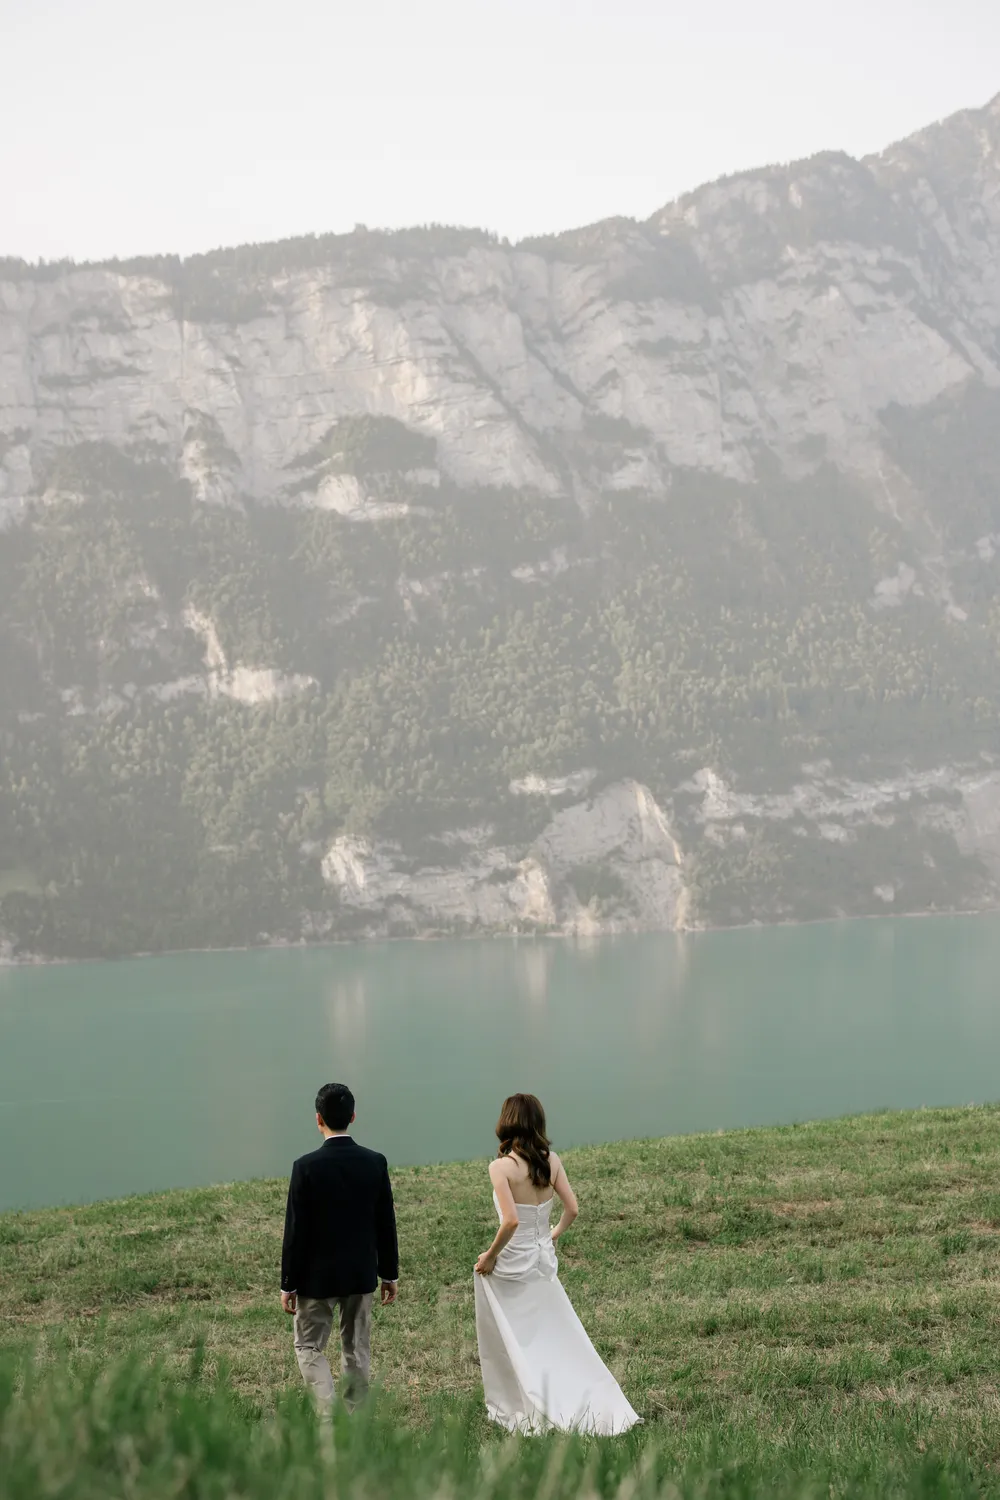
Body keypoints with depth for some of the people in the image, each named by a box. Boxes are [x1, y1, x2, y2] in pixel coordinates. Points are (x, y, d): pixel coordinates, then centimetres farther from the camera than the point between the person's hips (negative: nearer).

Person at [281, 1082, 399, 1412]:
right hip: (361, 1274, 4)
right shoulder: (375, 1162, -5)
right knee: (357, 1350, 15)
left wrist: (288, 1284, -4)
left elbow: (296, 1231, -13)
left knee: (309, 1347, 9)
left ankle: (328, 1415, -9)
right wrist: (390, 1274, 12)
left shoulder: (307, 1166, -16)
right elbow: (386, 1224, 1)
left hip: (317, 1276, -4)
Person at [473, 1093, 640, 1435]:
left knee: (509, 1342, 10)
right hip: (543, 1259, 6)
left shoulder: (501, 1167, -19)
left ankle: (515, 1409, 16)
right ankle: (602, 1406, 12)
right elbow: (571, 1209, 1)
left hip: (510, 1265, -6)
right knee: (558, 1336, 14)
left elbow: (510, 1220, -26)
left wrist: (490, 1256, -13)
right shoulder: (551, 1161, -2)